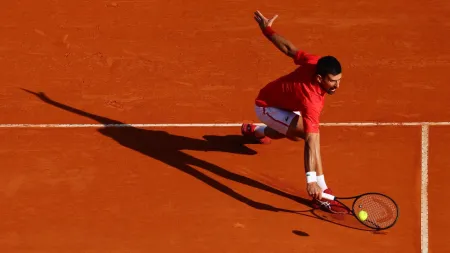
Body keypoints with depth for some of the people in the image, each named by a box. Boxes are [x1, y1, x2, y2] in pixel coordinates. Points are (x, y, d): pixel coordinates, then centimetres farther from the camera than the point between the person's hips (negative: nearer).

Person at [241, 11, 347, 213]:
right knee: (311, 134, -32)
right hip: (267, 107, -9)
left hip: (280, 100, 9)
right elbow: (311, 141, -52)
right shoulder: (311, 100, -45)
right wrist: (310, 179, -57)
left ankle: (253, 130, 68)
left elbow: (289, 49, -13)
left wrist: (266, 29, 3)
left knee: (295, 134, 38)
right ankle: (321, 195, -28)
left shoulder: (315, 62, -28)